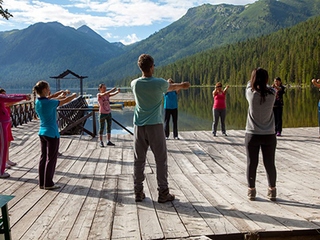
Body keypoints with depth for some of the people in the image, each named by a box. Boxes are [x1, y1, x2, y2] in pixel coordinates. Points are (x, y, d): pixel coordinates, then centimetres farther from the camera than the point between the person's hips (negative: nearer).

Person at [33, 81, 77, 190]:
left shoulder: (37, 101, 1)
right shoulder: (49, 103, -20)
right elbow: (65, 101, -8)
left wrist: (61, 92, 19)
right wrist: (74, 95, 11)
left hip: (42, 132, 8)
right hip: (52, 133, -8)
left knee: (43, 157, 13)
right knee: (51, 159, 2)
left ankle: (42, 183, 21)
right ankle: (48, 184, 9)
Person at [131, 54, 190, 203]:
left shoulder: (135, 84, 1)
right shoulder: (159, 83, -9)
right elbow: (172, 87, 14)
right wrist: (182, 85, 38)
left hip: (139, 126, 3)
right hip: (155, 126, -3)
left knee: (139, 160, 9)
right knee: (161, 160, 5)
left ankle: (138, 192, 15)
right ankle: (163, 193, 10)